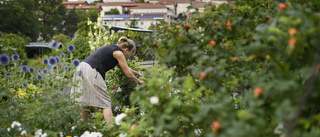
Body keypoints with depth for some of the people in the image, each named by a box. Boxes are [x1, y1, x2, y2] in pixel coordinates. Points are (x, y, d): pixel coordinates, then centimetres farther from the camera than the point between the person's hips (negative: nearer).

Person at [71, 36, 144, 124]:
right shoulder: (118, 53, 1)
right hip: (91, 71, -9)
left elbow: (125, 68, 40)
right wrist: (139, 81, 20)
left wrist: (138, 73, 46)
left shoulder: (112, 49, 27)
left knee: (85, 103, 10)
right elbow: (128, 74, 4)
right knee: (105, 103, -4)